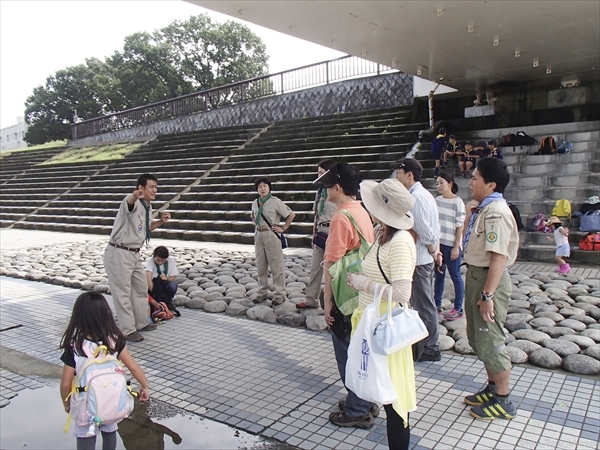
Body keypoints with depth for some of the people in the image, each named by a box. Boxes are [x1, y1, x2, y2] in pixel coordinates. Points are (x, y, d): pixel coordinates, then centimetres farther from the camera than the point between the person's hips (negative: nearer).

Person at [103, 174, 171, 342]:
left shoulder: (148, 207, 8)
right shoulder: (134, 203, -18)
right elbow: (129, 202, -44)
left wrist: (161, 221, 9)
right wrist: (134, 196, -67)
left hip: (134, 254, 9)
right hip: (119, 253, -9)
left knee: (141, 289, 20)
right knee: (122, 293, 0)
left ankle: (141, 323, 36)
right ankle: (127, 330, 12)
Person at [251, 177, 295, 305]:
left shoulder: (275, 202, -10)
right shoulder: (255, 203, 7)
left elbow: (291, 215, -9)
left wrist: (283, 228, -9)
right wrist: (257, 224, 12)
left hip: (271, 235, -6)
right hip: (259, 235, 6)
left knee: (276, 266, 1)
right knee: (261, 266, 13)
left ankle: (280, 294, 10)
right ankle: (262, 293, 25)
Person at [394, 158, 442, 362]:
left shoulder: (415, 198, -19)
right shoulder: (424, 194, 12)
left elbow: (424, 231, -23)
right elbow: (434, 227, 13)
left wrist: (433, 251, -8)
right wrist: (436, 250, 8)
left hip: (419, 259, -10)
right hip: (425, 258, 10)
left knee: (423, 305, 2)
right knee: (425, 303, 18)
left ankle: (429, 349, 15)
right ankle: (429, 345, 31)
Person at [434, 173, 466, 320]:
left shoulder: (457, 202, -8)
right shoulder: (437, 201, 8)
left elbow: (460, 227, -10)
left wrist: (456, 247, -13)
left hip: (451, 245, -6)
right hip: (437, 243, 6)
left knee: (455, 276, 2)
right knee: (438, 275, 13)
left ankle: (458, 309, 10)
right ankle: (437, 305, 22)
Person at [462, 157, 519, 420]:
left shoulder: (496, 212, -21)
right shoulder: (483, 209, 9)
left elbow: (499, 256, -26)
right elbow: (468, 241, 14)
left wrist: (487, 294, -27)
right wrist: (469, 214, 2)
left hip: (488, 279, -10)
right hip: (475, 275, 10)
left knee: (490, 340, 2)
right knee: (478, 337, 20)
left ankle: (502, 401, 20)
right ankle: (493, 388, 37)